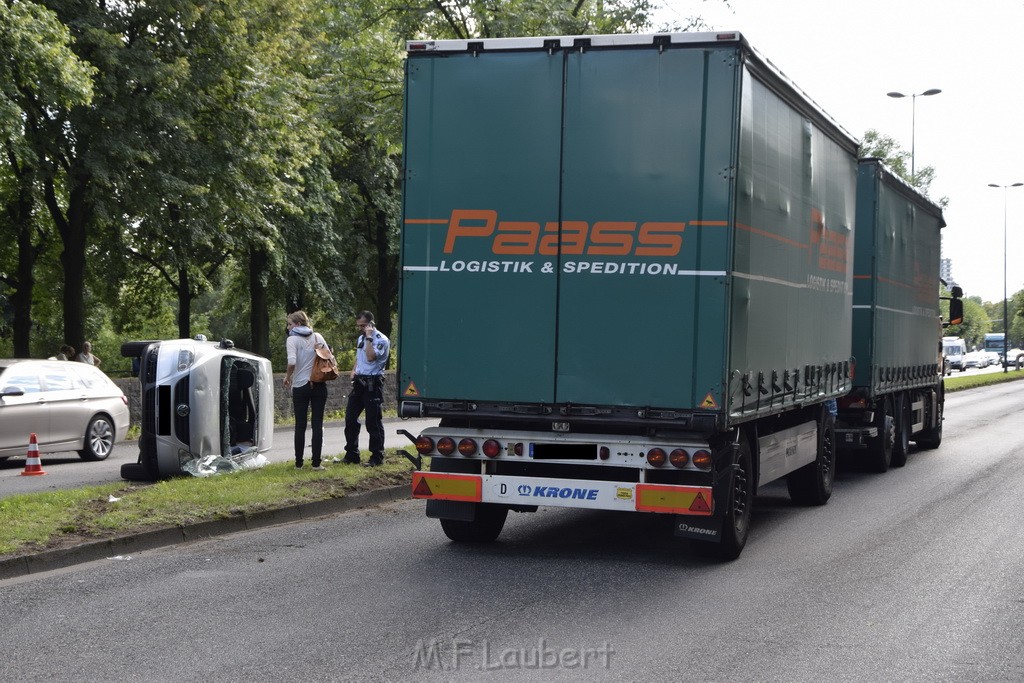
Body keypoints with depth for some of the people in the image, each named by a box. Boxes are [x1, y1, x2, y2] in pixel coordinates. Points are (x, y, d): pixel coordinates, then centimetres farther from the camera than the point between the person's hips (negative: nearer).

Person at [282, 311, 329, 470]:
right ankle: (316, 462, 1)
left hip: (301, 386, -3)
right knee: (317, 424, 3)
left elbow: (292, 361, -20)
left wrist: (287, 377, -4)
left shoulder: (292, 339, -6)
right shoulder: (317, 336, 7)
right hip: (319, 385, 3)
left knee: (300, 426, 6)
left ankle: (299, 463, 9)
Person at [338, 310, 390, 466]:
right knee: (350, 419, 8)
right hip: (359, 382, 8)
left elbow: (371, 357, -24)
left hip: (373, 383, -8)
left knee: (373, 422, -4)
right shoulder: (360, 339, 16)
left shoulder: (381, 340, -10)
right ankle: (351, 455, 16)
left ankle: (377, 457, 4)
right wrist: (354, 370, 11)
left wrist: (369, 338, -20)